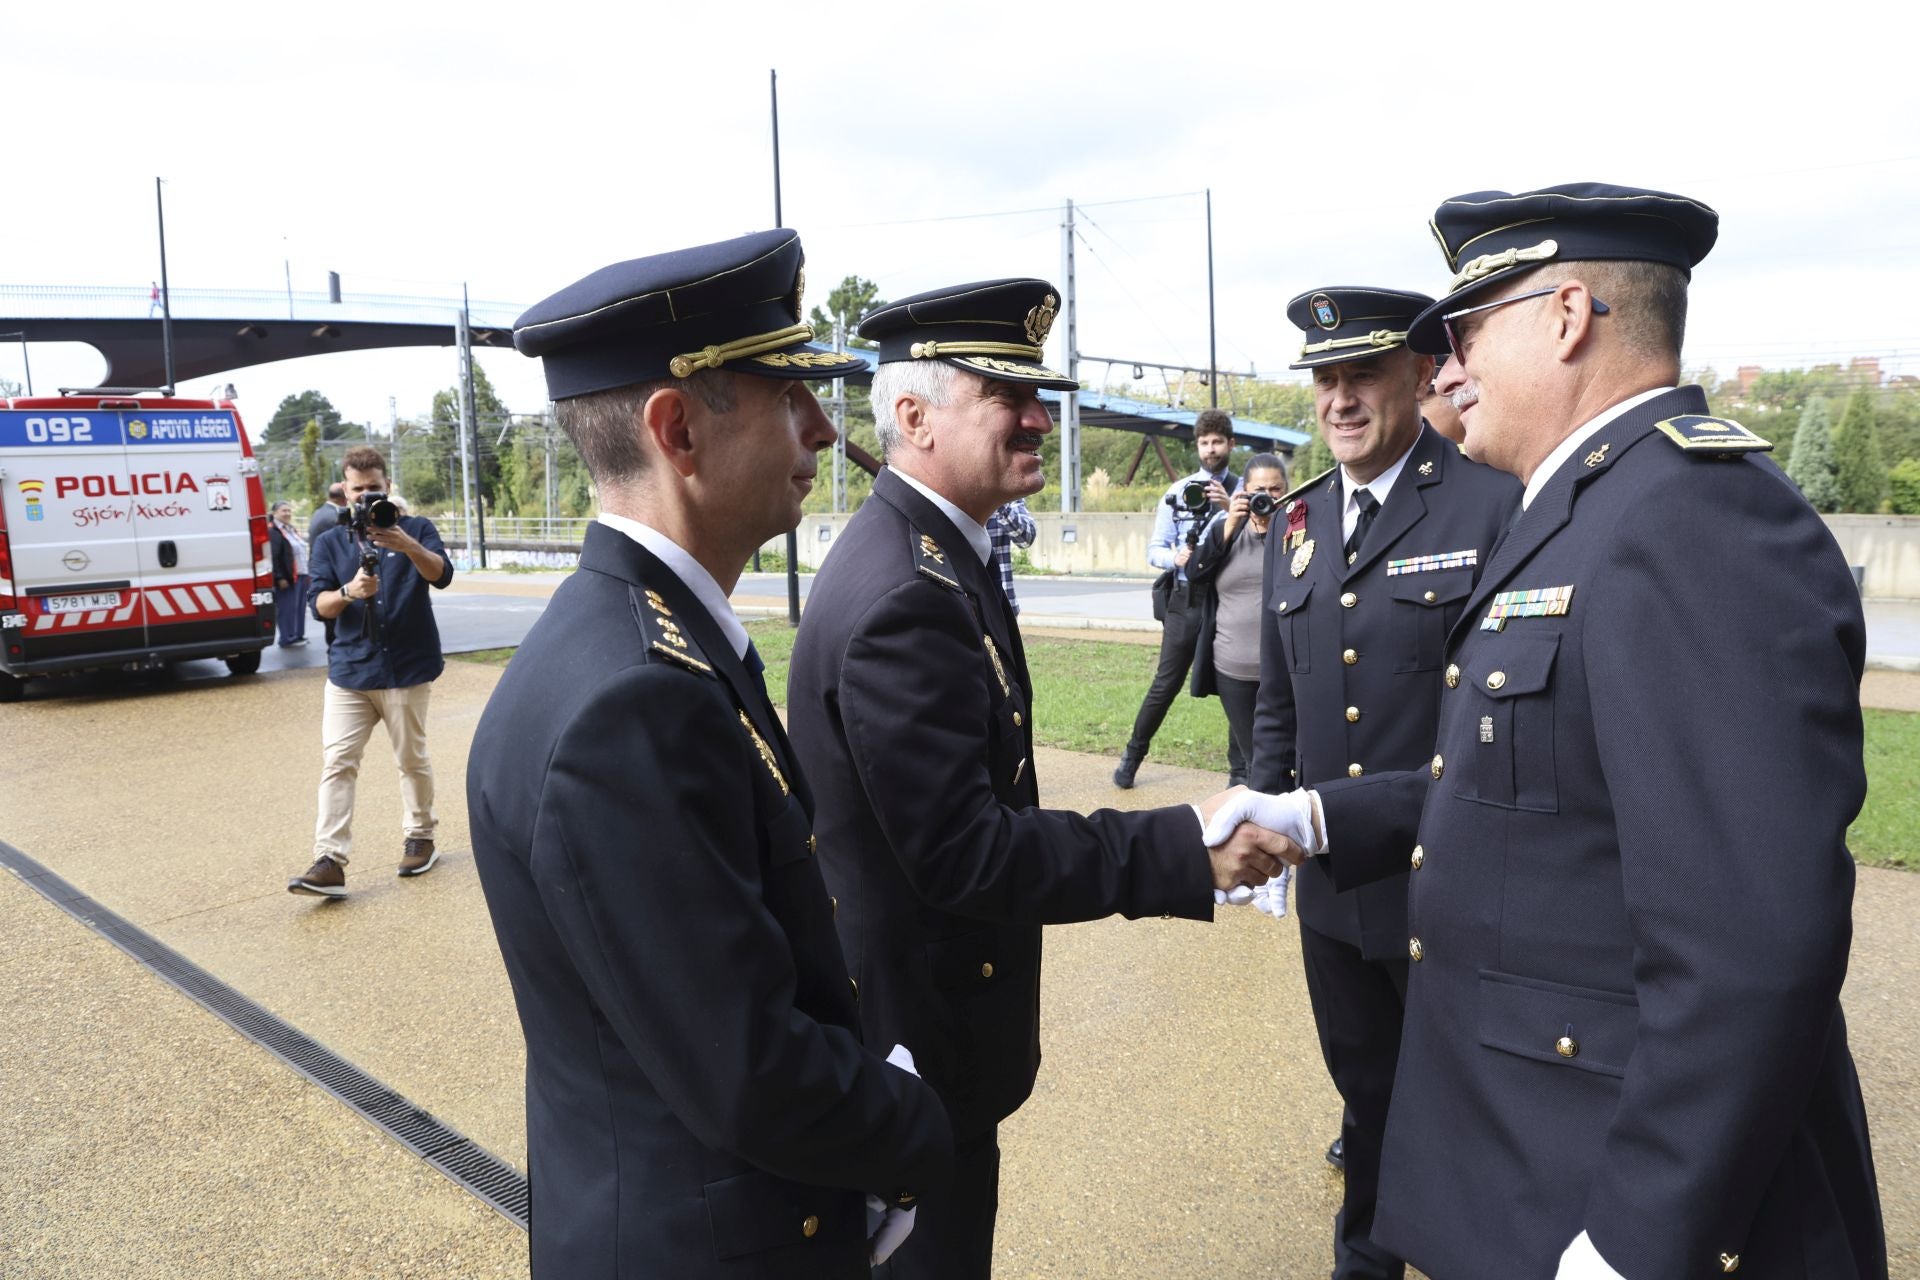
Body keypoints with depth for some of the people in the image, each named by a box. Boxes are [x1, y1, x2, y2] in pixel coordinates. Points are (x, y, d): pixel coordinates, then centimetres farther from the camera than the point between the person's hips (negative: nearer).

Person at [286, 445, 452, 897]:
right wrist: (349, 592, -22)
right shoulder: (329, 543, 10)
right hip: (349, 669, 2)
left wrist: (407, 546, -33)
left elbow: (441, 575, -14)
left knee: (412, 759, 8)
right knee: (337, 763, -7)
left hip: (407, 668, -2)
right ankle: (329, 861, -9)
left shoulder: (416, 529, 3)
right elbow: (319, 605, 1)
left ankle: (419, 838, 26)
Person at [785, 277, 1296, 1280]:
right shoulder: (906, 596, -28)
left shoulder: (915, 549, 5)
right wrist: (1185, 850, -27)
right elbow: (964, 853, -29)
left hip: (918, 998, 10)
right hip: (916, 1025, -9)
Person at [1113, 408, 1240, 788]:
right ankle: (1132, 756, 20)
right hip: (1186, 598, 1)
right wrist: (1176, 558, -14)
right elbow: (1155, 550, 7)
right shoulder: (1178, 491, 6)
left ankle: (1240, 768, 19)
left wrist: (1232, 509, -20)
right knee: (1165, 684, 5)